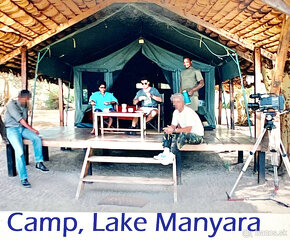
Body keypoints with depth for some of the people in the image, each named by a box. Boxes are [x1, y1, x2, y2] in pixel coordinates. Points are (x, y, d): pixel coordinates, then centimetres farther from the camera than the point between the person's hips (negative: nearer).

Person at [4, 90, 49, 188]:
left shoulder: (25, 106, 12)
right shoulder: (11, 104, -11)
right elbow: (20, 119, -16)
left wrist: (31, 130, 2)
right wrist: (32, 129, -17)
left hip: (22, 128, 6)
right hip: (12, 129, -6)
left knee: (37, 138, -22)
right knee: (19, 151, -26)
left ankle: (39, 163, -7)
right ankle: (23, 178, -21)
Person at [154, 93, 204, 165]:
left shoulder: (189, 112, -23)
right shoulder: (176, 112, 4)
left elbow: (188, 129, -31)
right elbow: (173, 125, 6)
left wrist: (174, 130, -31)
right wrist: (170, 128, -18)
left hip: (197, 136, -9)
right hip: (185, 134, 9)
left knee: (182, 134, -36)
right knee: (167, 132, -1)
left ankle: (171, 157, -34)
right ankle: (166, 153, -16)